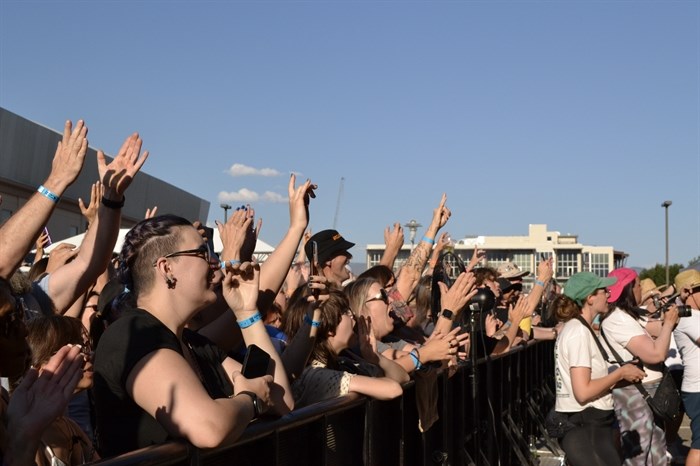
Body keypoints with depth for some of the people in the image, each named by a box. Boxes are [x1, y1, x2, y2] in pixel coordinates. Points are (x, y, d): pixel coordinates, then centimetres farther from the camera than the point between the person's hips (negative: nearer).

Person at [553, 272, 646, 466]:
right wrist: (620, 373, -13)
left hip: (585, 424, 10)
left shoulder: (573, 327, 13)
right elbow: (583, 392, -24)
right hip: (586, 427, -10)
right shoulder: (580, 332, -17)